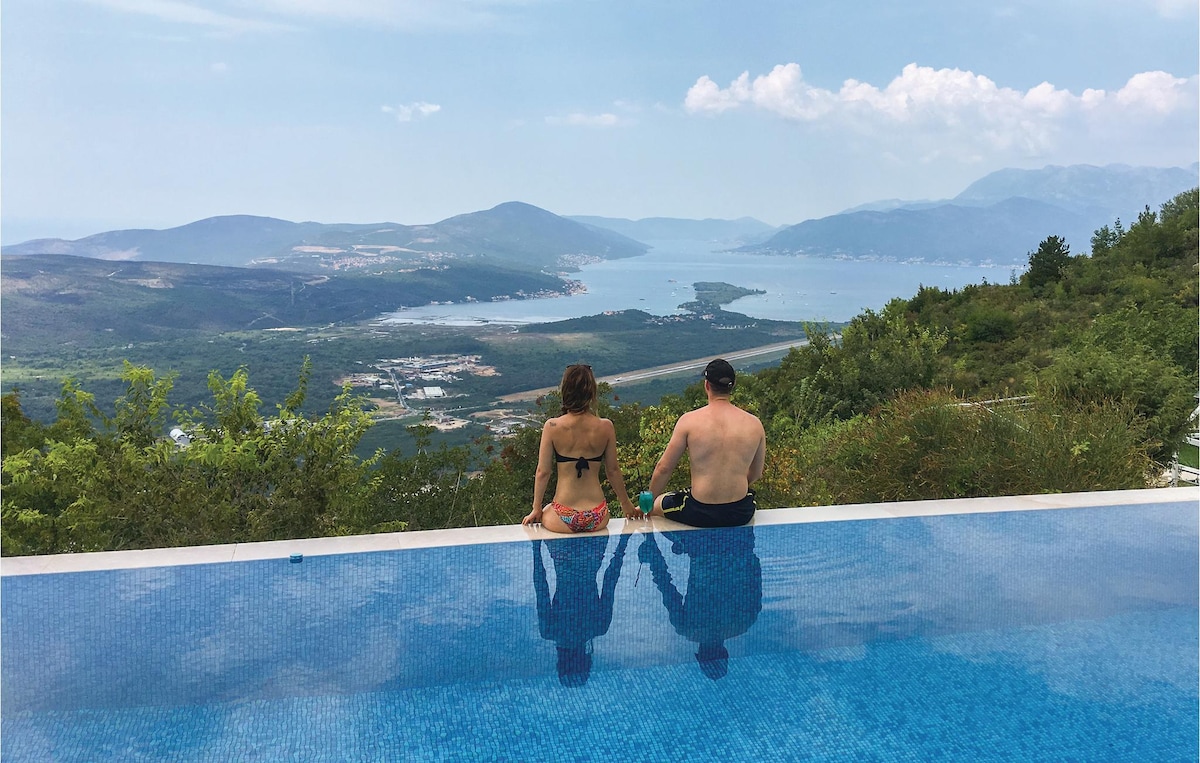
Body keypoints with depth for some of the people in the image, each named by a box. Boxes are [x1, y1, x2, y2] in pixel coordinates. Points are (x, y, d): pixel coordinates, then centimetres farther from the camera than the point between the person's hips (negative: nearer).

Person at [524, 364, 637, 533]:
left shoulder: (552, 427, -11)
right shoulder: (605, 427, -6)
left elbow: (543, 472, -4)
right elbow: (613, 470, 3)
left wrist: (536, 509, 10)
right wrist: (626, 504, 19)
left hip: (563, 519, -3)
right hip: (597, 519, 3)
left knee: (545, 512, 33)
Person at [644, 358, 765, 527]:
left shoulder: (689, 421, -9)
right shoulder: (754, 424, -2)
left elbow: (663, 468, -3)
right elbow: (756, 473, 12)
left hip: (700, 514, -3)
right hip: (741, 514, 3)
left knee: (655, 504, 25)